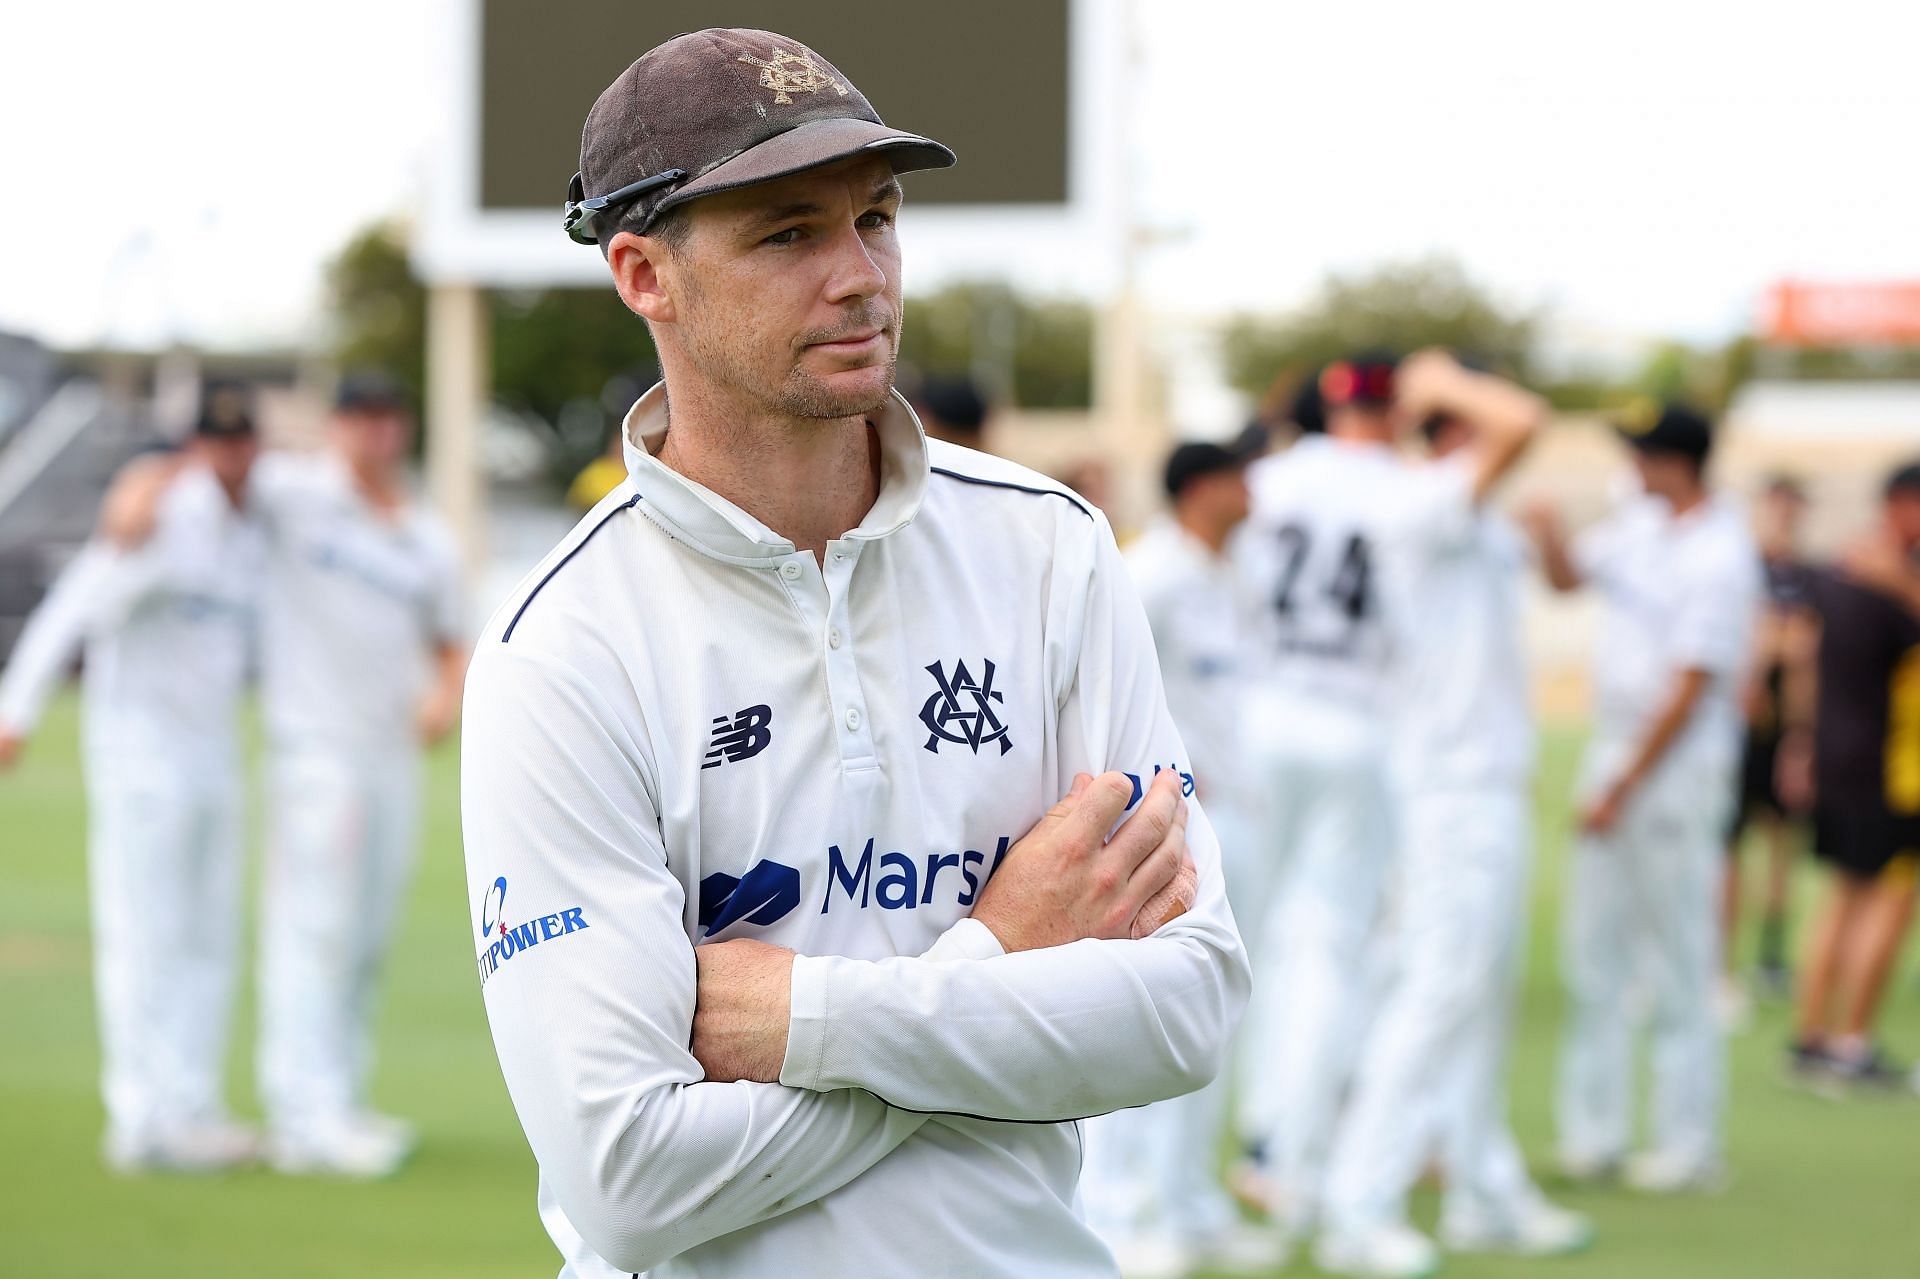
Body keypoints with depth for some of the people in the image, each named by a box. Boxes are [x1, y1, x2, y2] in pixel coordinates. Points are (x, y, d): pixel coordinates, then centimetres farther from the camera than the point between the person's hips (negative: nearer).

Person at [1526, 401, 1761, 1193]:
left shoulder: (1719, 557, -18)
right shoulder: (1641, 522, 7)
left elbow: (1689, 689, -18)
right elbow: (1569, 576, 20)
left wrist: (1624, 788, -15)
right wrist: (1551, 538, -4)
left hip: (1679, 764, -9)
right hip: (1615, 749, 9)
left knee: (1678, 962, -5)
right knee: (1595, 950, 9)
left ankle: (1687, 1146, -1)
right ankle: (1592, 1135, 14)